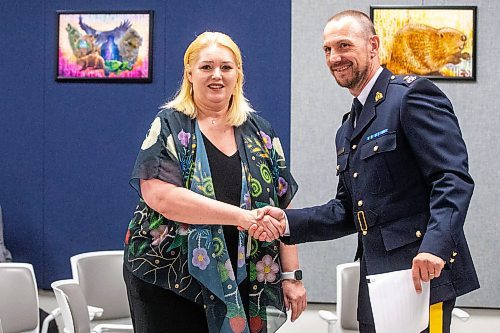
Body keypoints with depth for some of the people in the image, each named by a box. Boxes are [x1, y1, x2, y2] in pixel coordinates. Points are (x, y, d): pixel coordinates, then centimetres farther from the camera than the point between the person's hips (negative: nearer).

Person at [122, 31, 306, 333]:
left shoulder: (260, 133, 9)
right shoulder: (170, 126, -2)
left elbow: (281, 210, 10)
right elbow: (161, 196, -17)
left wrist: (292, 275, 2)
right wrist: (240, 216, -23)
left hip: (244, 284, 3)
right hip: (169, 282, -3)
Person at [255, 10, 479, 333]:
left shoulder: (412, 94, -7)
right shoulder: (348, 130, 19)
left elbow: (453, 178, -15)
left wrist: (435, 246, -28)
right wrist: (287, 220, 3)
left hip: (423, 273, -8)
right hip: (374, 277, 8)